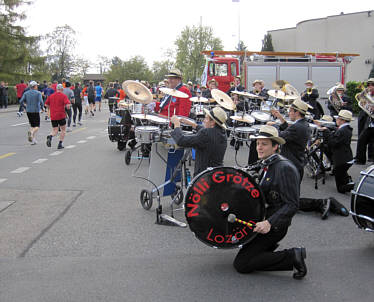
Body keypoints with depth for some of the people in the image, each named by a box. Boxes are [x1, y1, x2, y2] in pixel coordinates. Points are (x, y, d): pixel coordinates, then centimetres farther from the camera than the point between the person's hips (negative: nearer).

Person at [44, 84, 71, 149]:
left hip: (53, 116, 4)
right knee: (63, 130, 14)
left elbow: (46, 104, 14)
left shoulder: (51, 96, 9)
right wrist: (67, 107, 6)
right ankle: (60, 144, 8)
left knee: (55, 131, 10)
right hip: (61, 116, -4)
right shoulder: (63, 96, -5)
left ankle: (50, 136, -23)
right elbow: (68, 105, -17)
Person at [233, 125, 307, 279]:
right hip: (262, 217, 9)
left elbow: (292, 205, -23)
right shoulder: (266, 165, 9)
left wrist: (269, 223, -33)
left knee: (241, 264, -12)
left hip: (275, 225, -9)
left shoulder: (285, 168, -19)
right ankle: (268, 245, 16)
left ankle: (292, 256, -7)